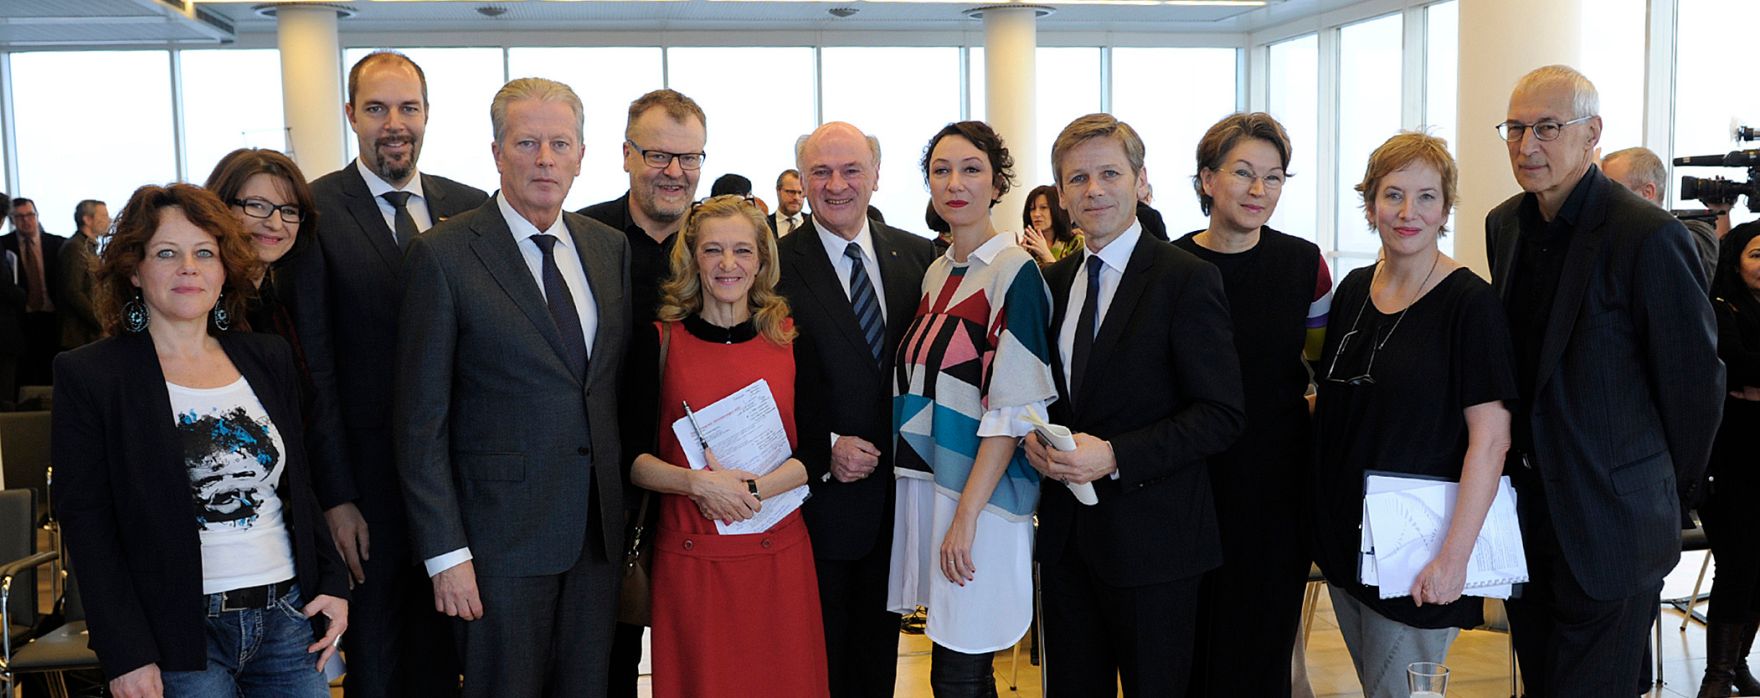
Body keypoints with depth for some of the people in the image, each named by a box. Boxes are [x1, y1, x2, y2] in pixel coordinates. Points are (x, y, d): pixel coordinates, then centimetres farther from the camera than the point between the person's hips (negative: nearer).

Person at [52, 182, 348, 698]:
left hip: (289, 620, 4)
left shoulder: (268, 359, 9)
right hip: (180, 636, -4)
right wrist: (126, 656, -11)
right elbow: (87, 524, -6)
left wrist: (332, 582, 6)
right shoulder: (89, 376, -3)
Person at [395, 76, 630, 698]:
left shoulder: (610, 248, 8)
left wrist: (632, 517, 8)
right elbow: (421, 421, -8)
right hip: (501, 532, -5)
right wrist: (445, 553, -12)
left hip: (599, 530, 5)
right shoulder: (442, 255, -7)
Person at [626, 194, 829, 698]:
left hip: (778, 553, 2)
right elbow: (631, 458, -2)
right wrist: (697, 482, -19)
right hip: (689, 556, -1)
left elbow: (815, 450, 2)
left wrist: (754, 488, -15)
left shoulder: (791, 343, 5)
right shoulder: (658, 343, 0)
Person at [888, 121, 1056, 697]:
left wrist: (967, 512, -19)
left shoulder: (1014, 271, -10)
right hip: (926, 478, 7)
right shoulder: (936, 272, 12)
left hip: (980, 493, -7)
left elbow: (1016, 408, -15)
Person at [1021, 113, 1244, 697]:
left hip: (1151, 537, -6)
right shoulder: (1053, 282, 10)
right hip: (1066, 532, 6)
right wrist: (1034, 436, -2)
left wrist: (1115, 455, -22)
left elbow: (1221, 414, -14)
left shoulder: (1188, 280, -11)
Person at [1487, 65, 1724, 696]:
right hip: (1523, 505, 7)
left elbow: (1695, 378, -10)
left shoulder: (1650, 236, -17)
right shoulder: (1504, 224, 6)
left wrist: (1668, 488, 1)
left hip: (1609, 524, -6)